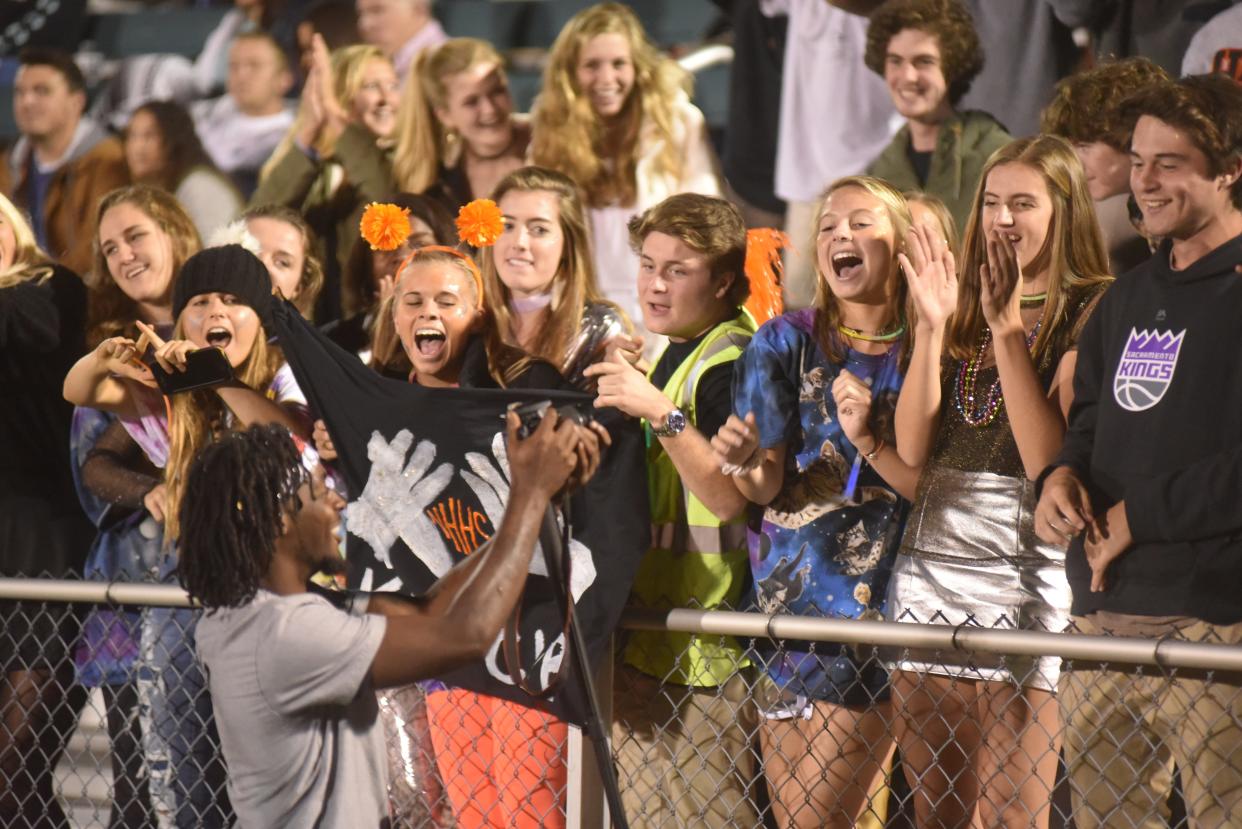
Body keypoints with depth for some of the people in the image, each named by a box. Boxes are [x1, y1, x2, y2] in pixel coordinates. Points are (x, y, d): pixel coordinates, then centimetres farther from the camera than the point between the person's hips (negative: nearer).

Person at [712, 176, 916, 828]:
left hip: (878, 604, -2)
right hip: (787, 597, 2)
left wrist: (871, 442, -20)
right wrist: (745, 464, -26)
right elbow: (766, 487, -4)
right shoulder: (786, 342, 3)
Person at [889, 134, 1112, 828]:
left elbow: (1049, 460, -14)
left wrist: (1007, 328, -15)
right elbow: (913, 449, 3)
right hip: (931, 561, 6)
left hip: (1025, 569, -6)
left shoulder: (1090, 310, -4)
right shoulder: (965, 308, 14)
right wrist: (933, 325, -5)